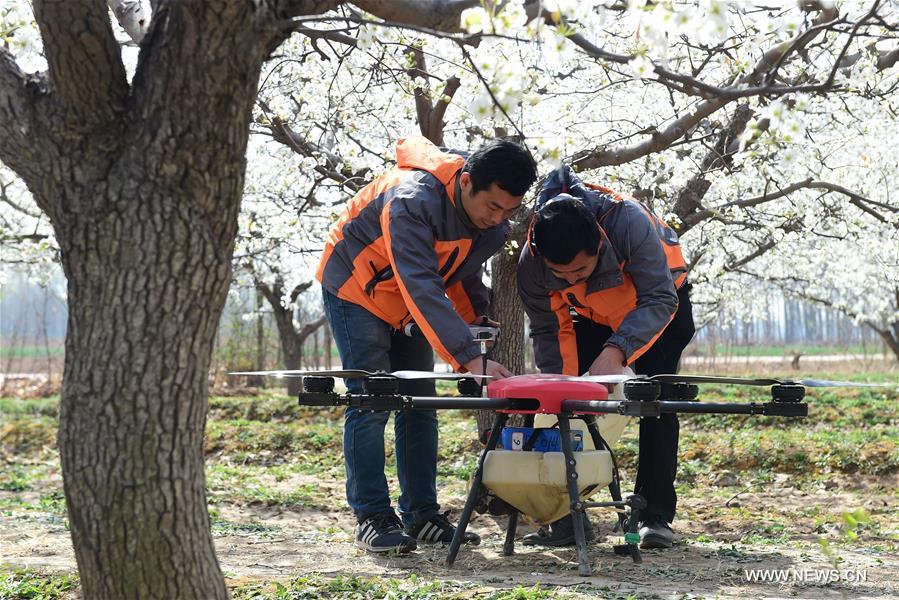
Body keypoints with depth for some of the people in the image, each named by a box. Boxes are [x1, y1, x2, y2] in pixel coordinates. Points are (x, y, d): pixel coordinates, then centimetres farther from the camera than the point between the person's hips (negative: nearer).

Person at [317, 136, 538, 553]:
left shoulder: (494, 225, -13)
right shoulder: (412, 201, -39)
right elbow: (422, 289, -45)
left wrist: (475, 325, -11)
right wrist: (471, 359, -51)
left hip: (408, 306, 7)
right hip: (356, 290, -7)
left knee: (419, 404, 3)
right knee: (370, 404, -13)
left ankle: (421, 515, 8)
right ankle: (372, 518, -8)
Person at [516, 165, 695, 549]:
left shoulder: (629, 222, -43)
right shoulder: (531, 263, -31)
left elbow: (659, 300, -39)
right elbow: (548, 331, -17)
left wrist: (616, 352, -52)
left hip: (659, 305, -3)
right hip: (593, 315, 3)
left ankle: (655, 515, -10)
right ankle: (567, 514, -2)